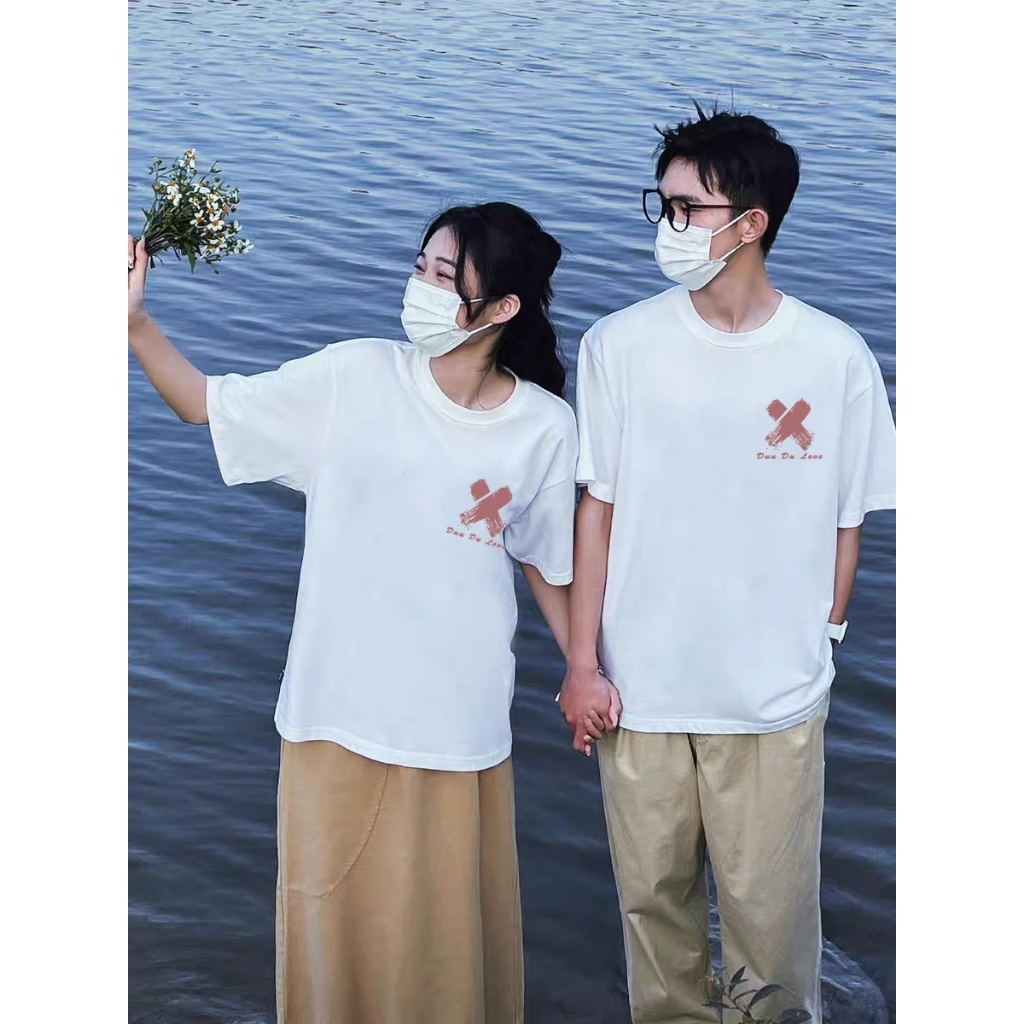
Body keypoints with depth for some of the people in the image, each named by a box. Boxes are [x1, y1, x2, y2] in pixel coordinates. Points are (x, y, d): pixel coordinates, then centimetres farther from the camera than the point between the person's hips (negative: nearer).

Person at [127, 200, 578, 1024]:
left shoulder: (545, 429, -6)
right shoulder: (354, 379, -7)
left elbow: (548, 567, 6)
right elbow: (204, 404, -3)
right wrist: (134, 320, -17)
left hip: (458, 723, 0)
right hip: (338, 711, 0)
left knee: (449, 927, 13)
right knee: (334, 923, 12)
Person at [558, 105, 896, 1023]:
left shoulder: (836, 358, -8)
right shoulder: (621, 345, -6)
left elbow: (845, 522, 1)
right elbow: (598, 507, -1)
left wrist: (820, 644, 4)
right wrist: (583, 662, -2)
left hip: (775, 699, -1)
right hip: (640, 686, 1)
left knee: (771, 907, 7)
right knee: (655, 894, 14)